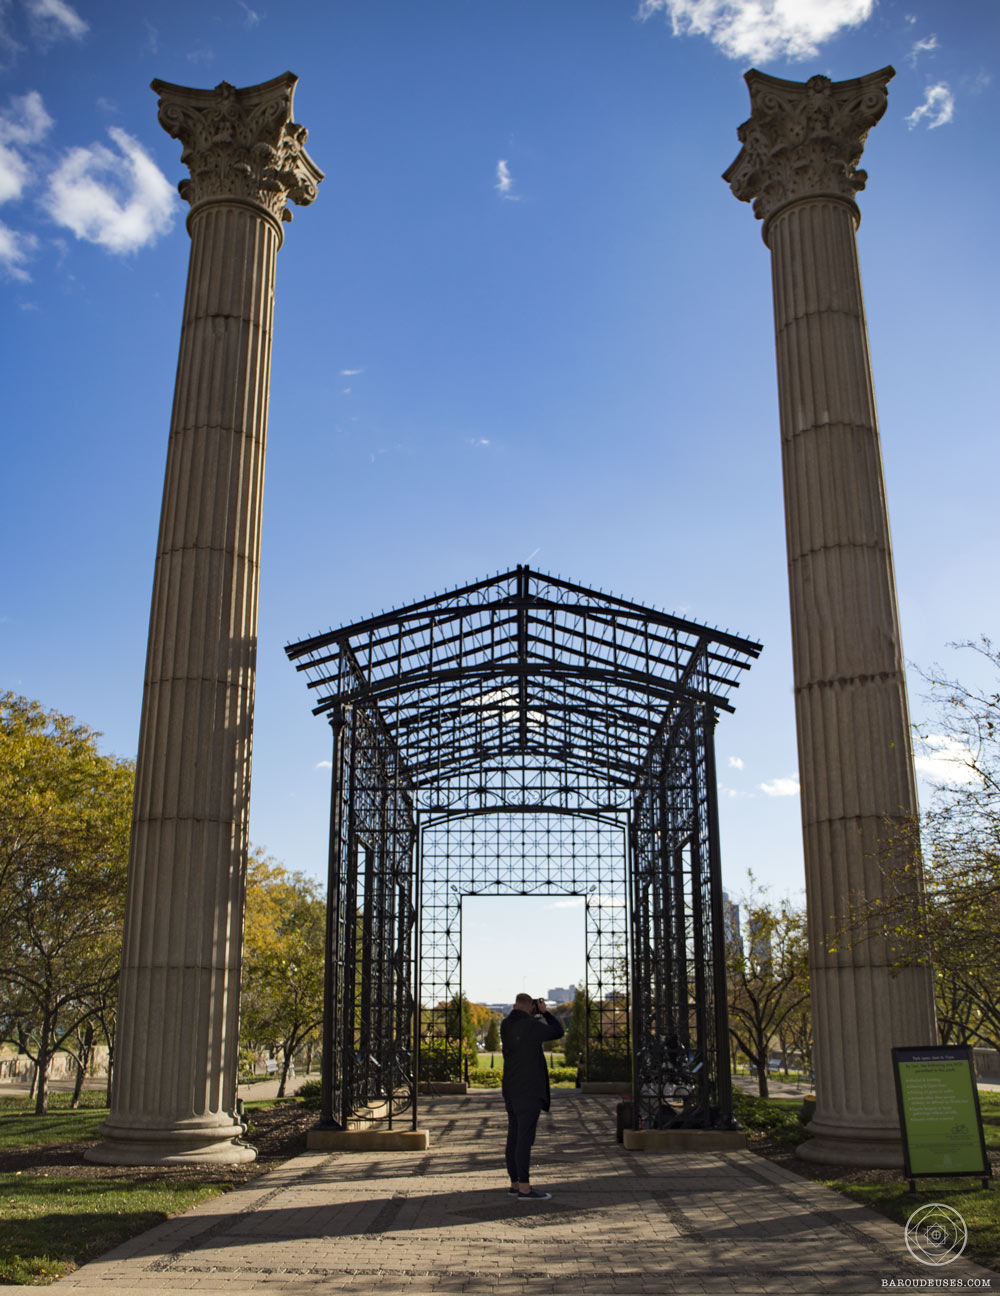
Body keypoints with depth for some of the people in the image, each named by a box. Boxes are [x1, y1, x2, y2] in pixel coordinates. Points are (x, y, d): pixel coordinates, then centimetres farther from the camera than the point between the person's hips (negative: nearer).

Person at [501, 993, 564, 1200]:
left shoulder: (505, 1025, 6)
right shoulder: (530, 1026, -15)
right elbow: (558, 1032, -2)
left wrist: (536, 1014, 16)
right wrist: (544, 1011, 7)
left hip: (511, 1090, 8)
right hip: (529, 1090, -8)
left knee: (514, 1136, 13)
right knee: (525, 1138, -7)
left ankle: (515, 1183, 20)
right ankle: (524, 1188, -7)